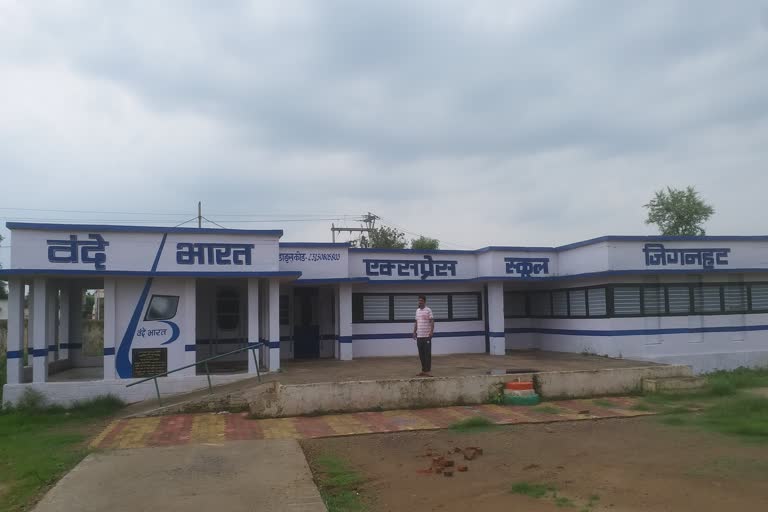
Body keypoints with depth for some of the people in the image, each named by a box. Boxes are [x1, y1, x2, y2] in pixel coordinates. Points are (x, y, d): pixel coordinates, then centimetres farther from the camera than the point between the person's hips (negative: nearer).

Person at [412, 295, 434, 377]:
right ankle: (423, 370, 15)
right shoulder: (417, 311, 14)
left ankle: (428, 370, -1)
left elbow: (432, 321, -9)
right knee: (421, 354, 8)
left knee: (427, 353, -4)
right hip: (419, 336, 6)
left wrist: (431, 331, -18)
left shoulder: (428, 310, -5)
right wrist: (414, 332, 13)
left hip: (426, 335, -6)